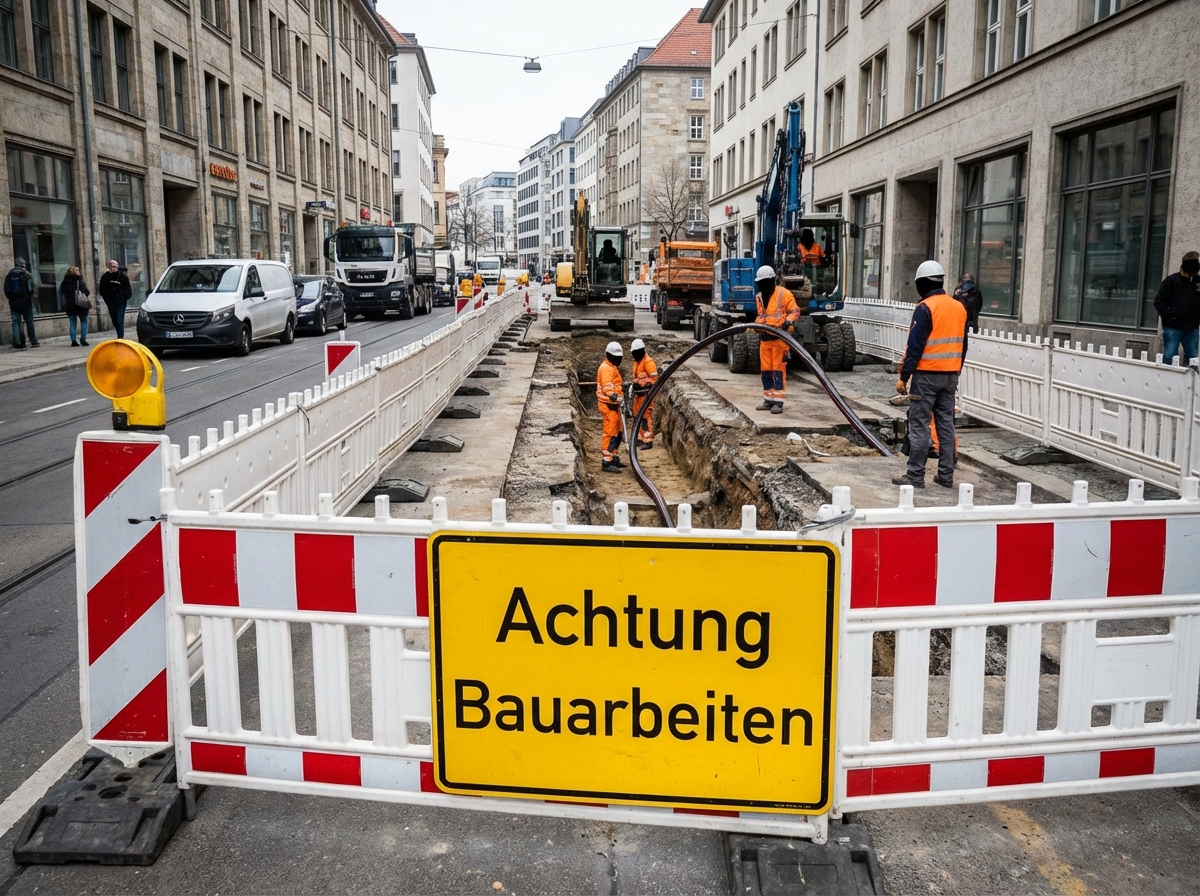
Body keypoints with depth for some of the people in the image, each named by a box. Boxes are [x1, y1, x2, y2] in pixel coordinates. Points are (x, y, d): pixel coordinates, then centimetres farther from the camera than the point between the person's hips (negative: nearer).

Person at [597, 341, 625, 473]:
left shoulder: (613, 367, 19)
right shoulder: (606, 368, -15)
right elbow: (608, 388, -27)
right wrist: (615, 397, -38)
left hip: (614, 405, 11)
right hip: (608, 405, -11)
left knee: (617, 433, 17)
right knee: (610, 433, -10)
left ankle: (615, 458, 28)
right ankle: (606, 462, -9)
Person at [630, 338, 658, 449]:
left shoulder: (648, 361, -12)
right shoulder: (636, 362, 16)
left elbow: (654, 378, -15)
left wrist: (650, 392, -21)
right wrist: (633, 387, 19)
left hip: (646, 393, -10)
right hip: (638, 393, 10)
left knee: (646, 416, -9)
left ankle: (648, 440, -6)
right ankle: (640, 438, 26)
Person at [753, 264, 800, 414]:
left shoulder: (783, 294, -5)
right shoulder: (759, 297, 15)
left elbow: (795, 311, -4)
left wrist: (788, 322, -21)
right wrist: (756, 325, 6)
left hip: (779, 337, -7)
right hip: (764, 338, 7)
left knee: (778, 370, -7)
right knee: (766, 370, 9)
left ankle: (778, 402, -6)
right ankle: (769, 400, 17)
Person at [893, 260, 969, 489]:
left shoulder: (925, 308, -13)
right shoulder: (959, 307, 10)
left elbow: (915, 346, -16)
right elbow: (962, 345, 15)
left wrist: (904, 376, -13)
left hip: (927, 375, -7)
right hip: (951, 375, 7)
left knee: (919, 425, -3)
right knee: (946, 424, 11)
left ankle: (915, 476, -2)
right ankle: (946, 475, 15)